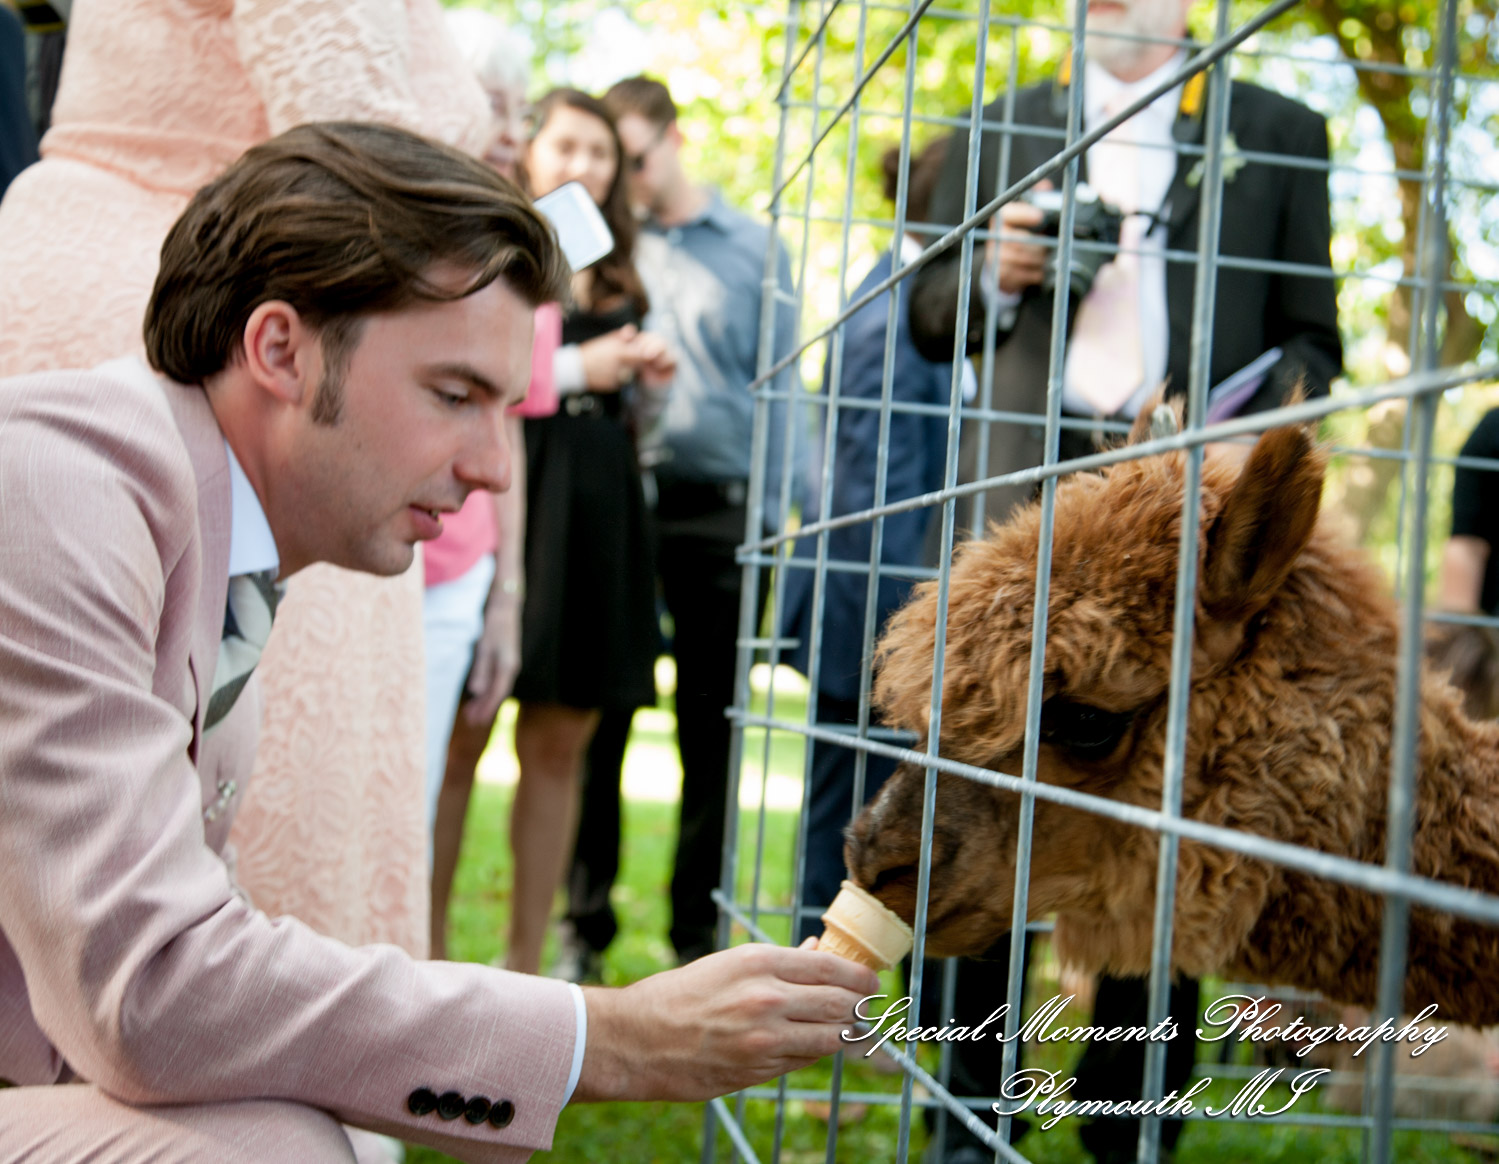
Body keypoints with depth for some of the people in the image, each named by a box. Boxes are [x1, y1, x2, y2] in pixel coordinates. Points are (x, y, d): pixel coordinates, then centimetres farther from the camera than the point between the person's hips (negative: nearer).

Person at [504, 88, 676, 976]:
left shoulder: (618, 276, 21)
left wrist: (644, 380, 7)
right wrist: (576, 368, -12)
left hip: (597, 510, 6)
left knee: (561, 741, 6)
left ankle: (527, 961, 14)